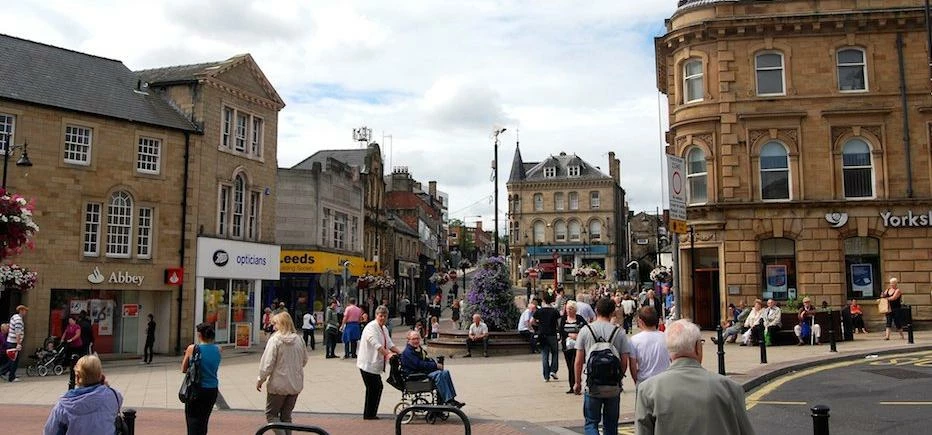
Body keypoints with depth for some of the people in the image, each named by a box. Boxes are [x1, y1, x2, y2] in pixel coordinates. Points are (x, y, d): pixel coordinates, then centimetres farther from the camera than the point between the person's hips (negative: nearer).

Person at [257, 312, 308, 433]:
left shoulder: (275, 339, -14)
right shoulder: (299, 339, 1)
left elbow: (267, 363, -16)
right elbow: (304, 361, 11)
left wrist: (260, 380, -5)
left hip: (279, 384, -5)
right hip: (296, 384, 5)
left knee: (271, 414, 9)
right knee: (286, 415, 17)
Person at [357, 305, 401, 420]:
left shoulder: (384, 329, 13)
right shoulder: (371, 327, -17)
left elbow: (389, 343, 12)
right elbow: (376, 344, -29)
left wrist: (400, 353, -3)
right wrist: (388, 354, -39)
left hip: (375, 364, 9)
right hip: (368, 364, -9)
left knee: (377, 387, 12)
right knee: (373, 388, -5)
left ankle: (370, 414, 22)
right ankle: (369, 415, 7)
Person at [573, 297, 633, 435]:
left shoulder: (585, 330, -4)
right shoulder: (619, 332, -3)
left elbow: (579, 361, -2)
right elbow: (625, 362, -2)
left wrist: (578, 382, 9)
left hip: (593, 386, -1)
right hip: (614, 387, 1)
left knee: (591, 423, 8)